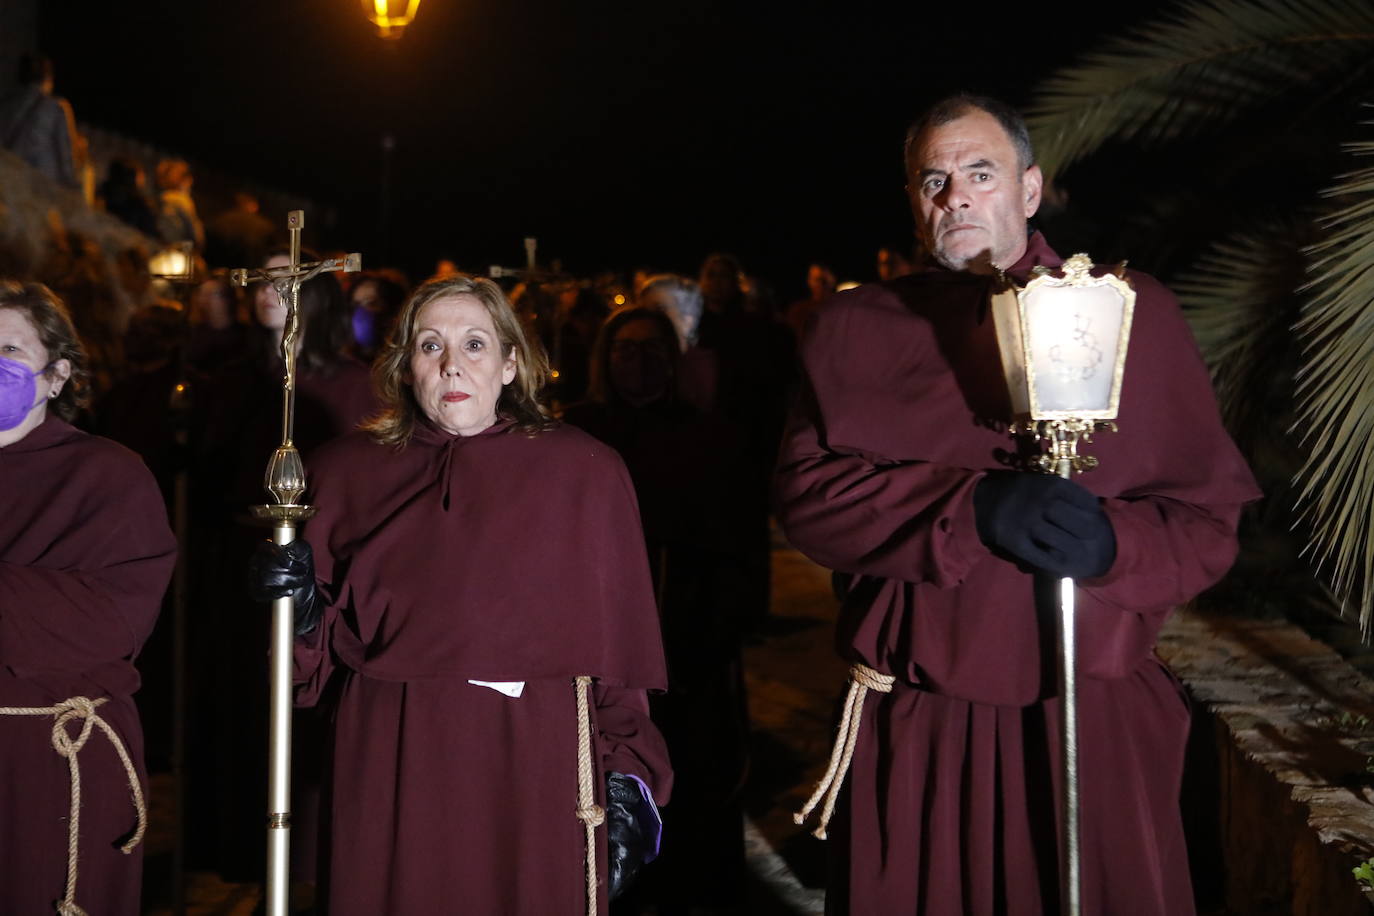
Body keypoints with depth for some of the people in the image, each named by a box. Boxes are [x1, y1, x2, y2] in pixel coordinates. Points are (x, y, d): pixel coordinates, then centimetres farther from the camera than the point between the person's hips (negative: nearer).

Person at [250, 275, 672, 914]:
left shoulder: (585, 472, 0)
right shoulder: (347, 471, 5)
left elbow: (618, 641, 0)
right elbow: (327, 646, 9)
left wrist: (625, 781, -4)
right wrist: (301, 605, -11)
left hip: (540, 773, -1)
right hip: (391, 774, 1)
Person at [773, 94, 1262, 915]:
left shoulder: (1136, 313, 6)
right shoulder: (859, 327, 8)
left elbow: (1208, 519, 3)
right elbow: (807, 493, -5)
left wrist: (1112, 541, -19)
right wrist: (971, 508, -20)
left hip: (1096, 722, 0)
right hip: (914, 728, 1)